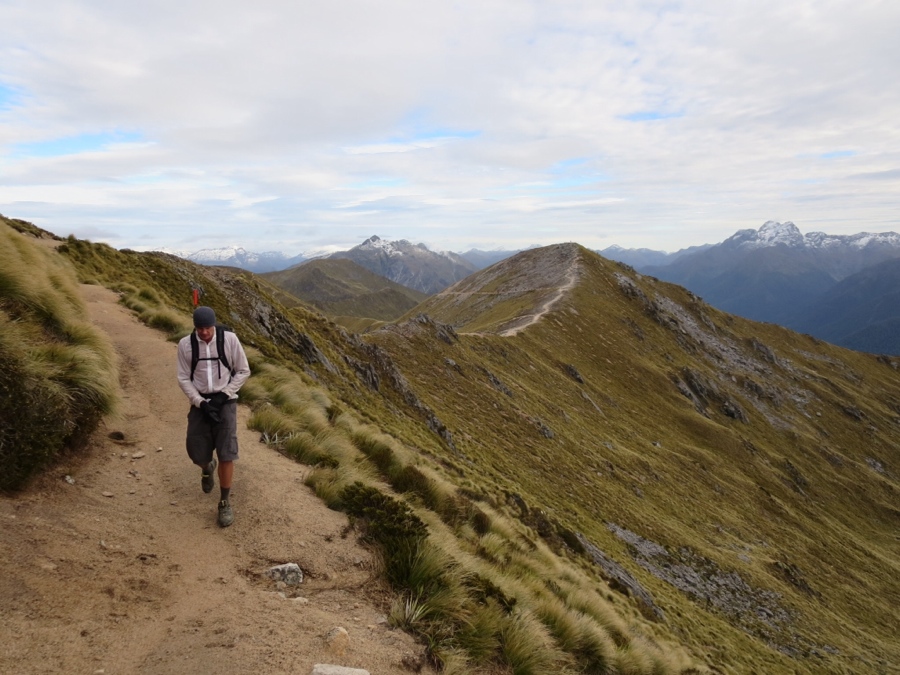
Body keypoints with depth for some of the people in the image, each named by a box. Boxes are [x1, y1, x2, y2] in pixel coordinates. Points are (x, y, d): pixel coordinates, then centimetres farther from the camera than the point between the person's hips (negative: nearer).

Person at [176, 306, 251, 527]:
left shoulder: (230, 339, -10)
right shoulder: (185, 344, -5)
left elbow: (243, 371, -3)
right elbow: (184, 379, -2)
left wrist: (223, 395, -13)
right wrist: (201, 403, -15)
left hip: (225, 401, -2)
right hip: (200, 403, 2)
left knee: (226, 453, -13)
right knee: (197, 453, -3)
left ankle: (225, 503, 4)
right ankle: (207, 467, 38)